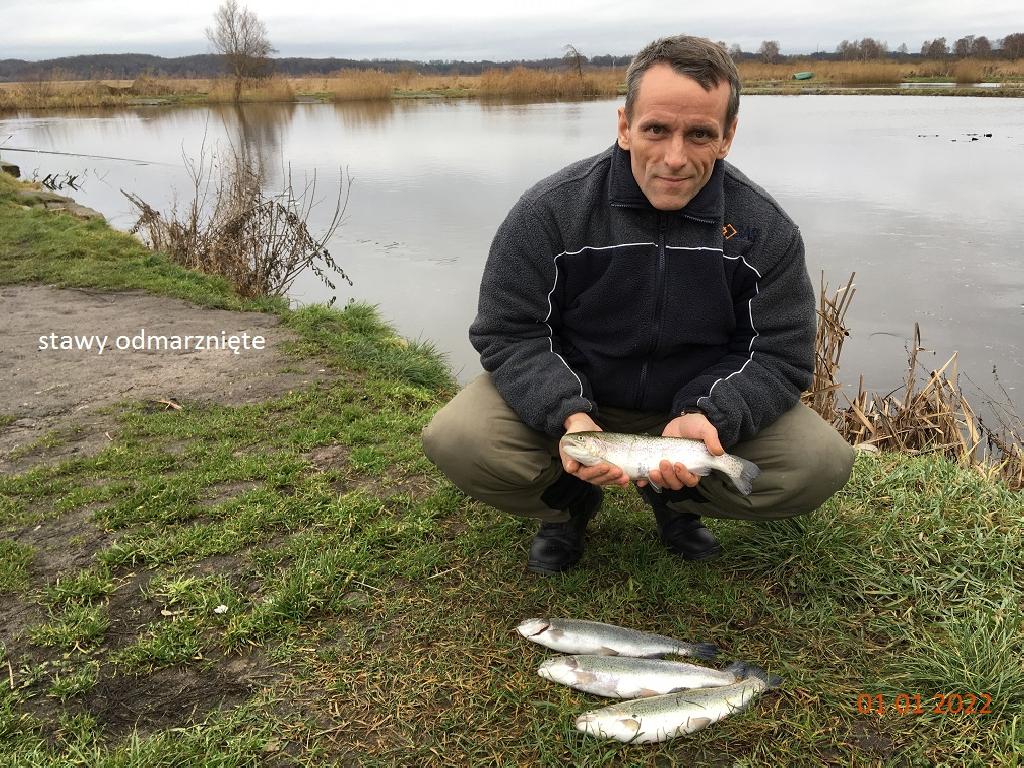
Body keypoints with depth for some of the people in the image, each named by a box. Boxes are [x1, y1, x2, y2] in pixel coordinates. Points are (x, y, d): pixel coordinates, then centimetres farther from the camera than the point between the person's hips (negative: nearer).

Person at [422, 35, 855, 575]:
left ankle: (675, 499, 10)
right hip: (567, 395, -1)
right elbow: (509, 333, -14)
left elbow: (779, 356, -9)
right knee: (455, 440, -26)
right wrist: (567, 415, -33)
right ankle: (569, 502, 7)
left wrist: (710, 418, -30)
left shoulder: (765, 229, -12)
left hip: (700, 404, 2)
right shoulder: (550, 211, -17)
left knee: (823, 463, -19)